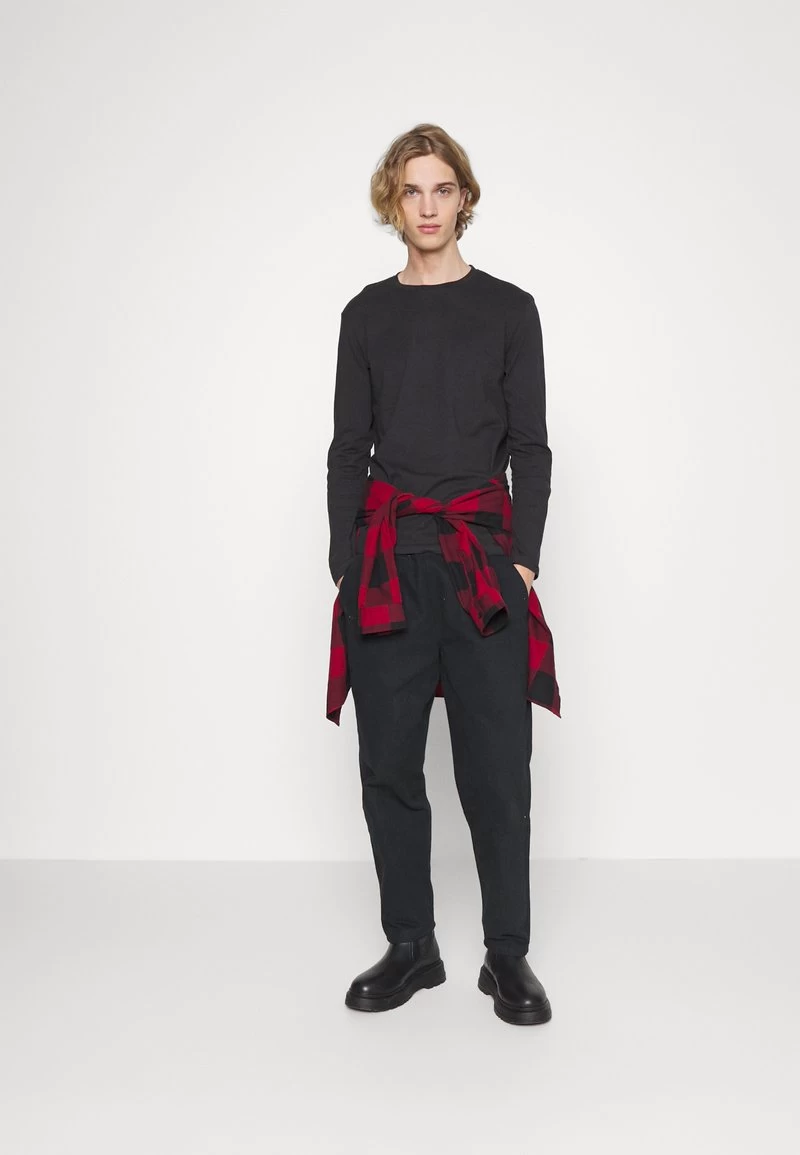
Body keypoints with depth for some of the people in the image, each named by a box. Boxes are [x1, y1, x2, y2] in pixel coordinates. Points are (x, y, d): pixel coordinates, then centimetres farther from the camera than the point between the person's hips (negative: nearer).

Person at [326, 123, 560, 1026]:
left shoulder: (509, 309, 7)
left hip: (483, 556, -2)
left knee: (496, 765, -1)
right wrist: (345, 560, 1)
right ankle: (411, 947, 20)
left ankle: (508, 956, 14)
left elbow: (529, 445, 5)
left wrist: (524, 555, -6)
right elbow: (349, 447, 10)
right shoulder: (366, 315, 12)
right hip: (386, 561, 2)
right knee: (389, 761, 5)